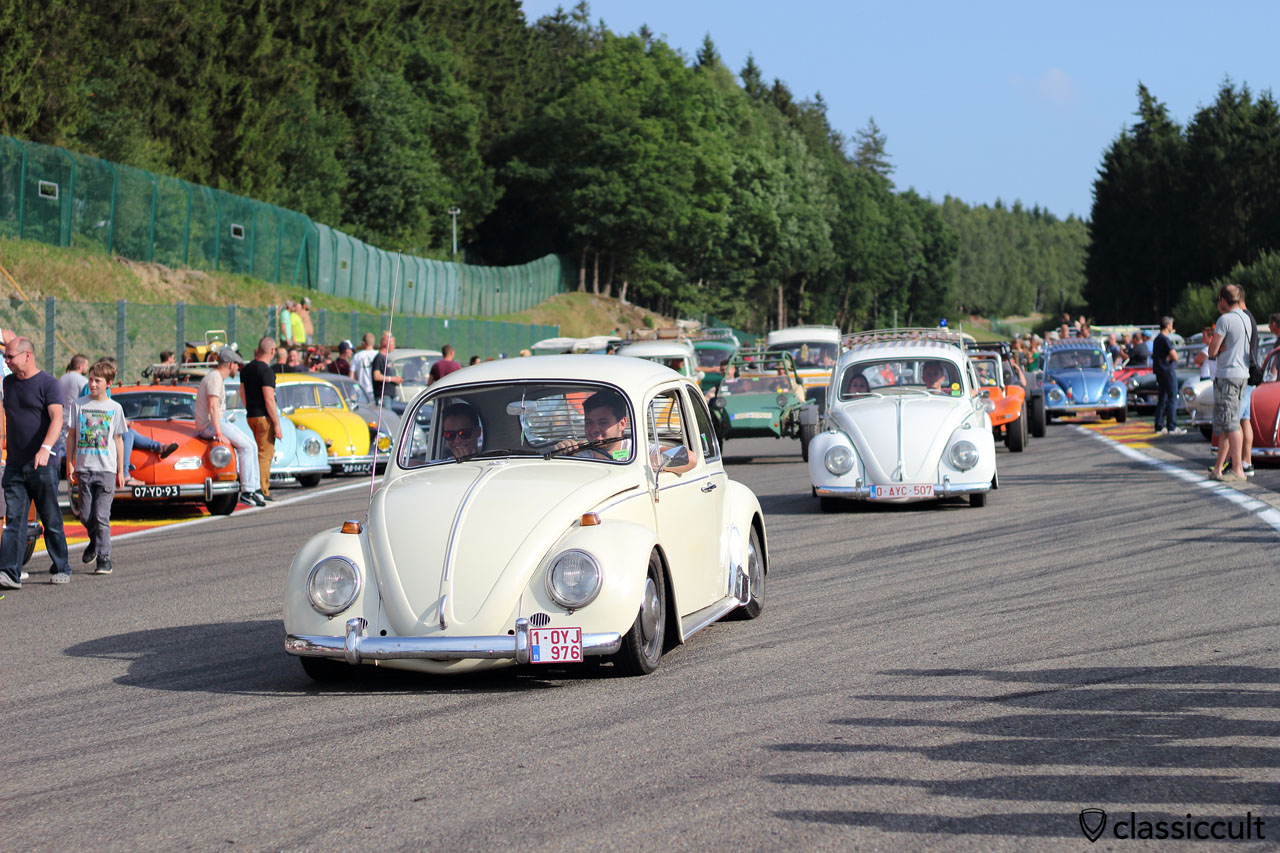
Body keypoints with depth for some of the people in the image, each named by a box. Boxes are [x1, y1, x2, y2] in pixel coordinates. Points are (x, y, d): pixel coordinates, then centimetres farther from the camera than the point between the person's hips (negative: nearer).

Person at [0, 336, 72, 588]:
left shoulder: (47, 383, -6)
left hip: (42, 464, -5)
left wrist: (46, 448, -34)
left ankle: (61, 569, 16)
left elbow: (56, 418, -18)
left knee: (51, 520, 4)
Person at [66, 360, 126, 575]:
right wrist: (69, 464, 3)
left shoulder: (114, 408, 4)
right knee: (86, 515, 6)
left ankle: (104, 557, -5)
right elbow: (72, 436, 9)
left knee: (101, 515, -8)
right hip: (83, 468, 2)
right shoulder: (79, 406, 6)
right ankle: (95, 541, 33)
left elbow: (118, 440, 8)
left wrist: (120, 472, 8)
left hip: (106, 469, -2)